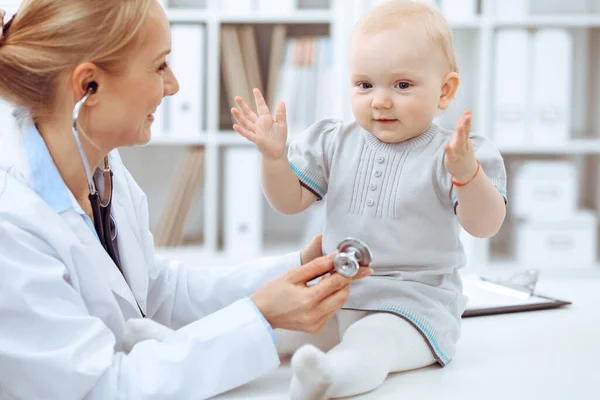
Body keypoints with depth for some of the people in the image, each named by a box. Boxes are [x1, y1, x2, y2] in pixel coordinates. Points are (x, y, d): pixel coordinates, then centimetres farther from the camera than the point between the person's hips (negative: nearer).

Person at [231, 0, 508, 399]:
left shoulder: (451, 154, -5)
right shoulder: (334, 142, 8)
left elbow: (485, 226, -14)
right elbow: (290, 201, 11)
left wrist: (466, 173, -33)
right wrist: (274, 155, -8)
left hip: (414, 305, -8)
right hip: (335, 297, 8)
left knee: (371, 340, -38)